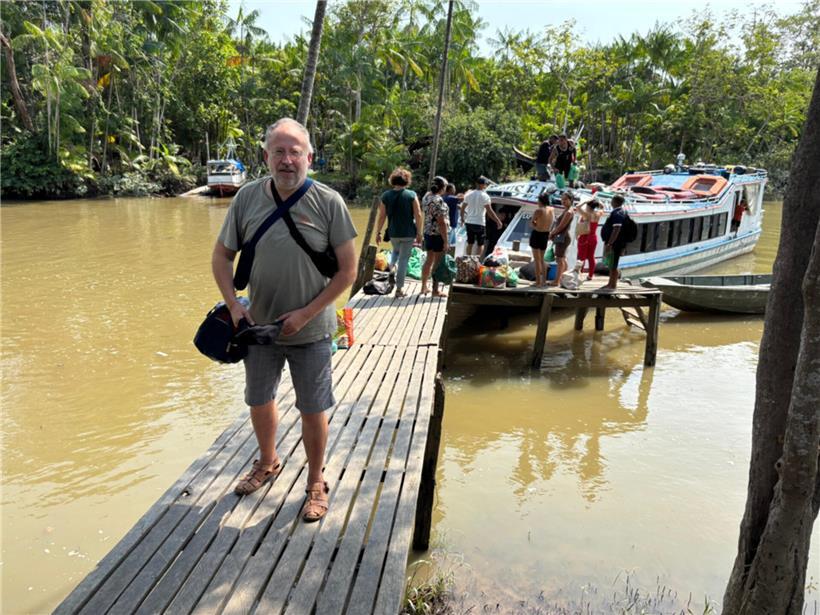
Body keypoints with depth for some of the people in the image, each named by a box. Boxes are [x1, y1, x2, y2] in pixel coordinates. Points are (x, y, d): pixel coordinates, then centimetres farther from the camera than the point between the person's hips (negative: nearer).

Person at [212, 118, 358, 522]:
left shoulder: (328, 202, -12)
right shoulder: (247, 198, -5)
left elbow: (348, 269, -9)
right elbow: (221, 256, 5)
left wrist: (305, 314, -14)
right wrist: (234, 305, -8)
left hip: (310, 331, -3)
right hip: (259, 325, 3)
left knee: (312, 410, 8)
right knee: (259, 400, 20)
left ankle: (316, 483, 31)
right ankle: (267, 463, 48)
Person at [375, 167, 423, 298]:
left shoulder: (386, 196, -2)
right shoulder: (411, 195, -7)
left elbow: (382, 216, 0)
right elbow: (418, 216, -9)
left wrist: (378, 232, 9)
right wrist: (419, 233, -1)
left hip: (393, 233, 2)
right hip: (408, 233, -2)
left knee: (396, 251, 32)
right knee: (404, 259, 6)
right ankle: (399, 289, 7)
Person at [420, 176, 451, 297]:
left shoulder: (426, 197, 6)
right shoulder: (438, 200, -19)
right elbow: (442, 222, -20)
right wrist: (446, 241, -18)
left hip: (428, 232, 8)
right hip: (438, 234, -8)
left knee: (429, 260, 18)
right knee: (437, 263, 1)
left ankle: (424, 287, 26)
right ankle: (435, 290, 8)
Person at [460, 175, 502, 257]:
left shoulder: (469, 194, 5)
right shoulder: (484, 196, -12)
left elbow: (462, 208, 11)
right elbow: (490, 211, -16)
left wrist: (462, 218, 26)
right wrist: (498, 221, -10)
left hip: (469, 222, 5)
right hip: (480, 223, -5)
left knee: (470, 243, 15)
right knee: (480, 245, 4)